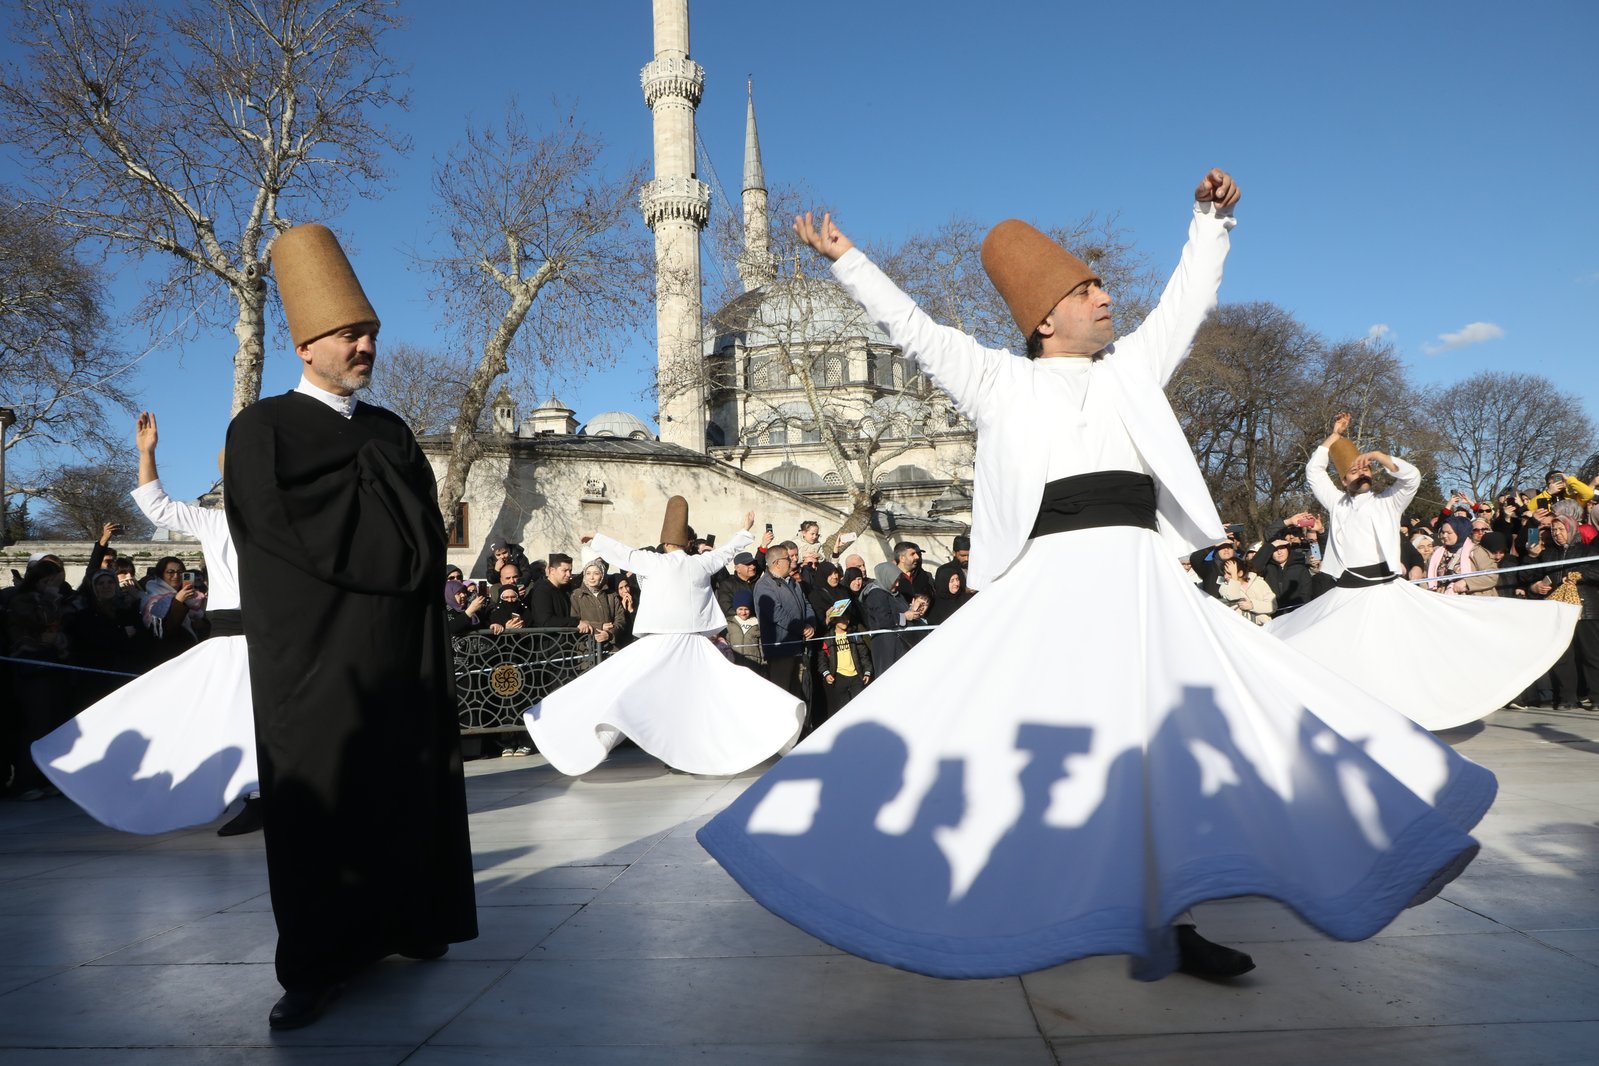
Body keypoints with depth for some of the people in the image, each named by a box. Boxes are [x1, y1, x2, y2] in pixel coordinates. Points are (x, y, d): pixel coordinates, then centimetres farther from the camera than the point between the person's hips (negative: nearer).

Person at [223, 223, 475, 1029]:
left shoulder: (390, 432, 15)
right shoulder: (262, 431, -2)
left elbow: (425, 530, 8)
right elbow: (297, 537, -14)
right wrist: (377, 481, -7)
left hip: (400, 653, 5)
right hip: (317, 658, -5)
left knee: (403, 794, 9)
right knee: (321, 804, 0)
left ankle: (402, 920, 24)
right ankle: (318, 963, 8)